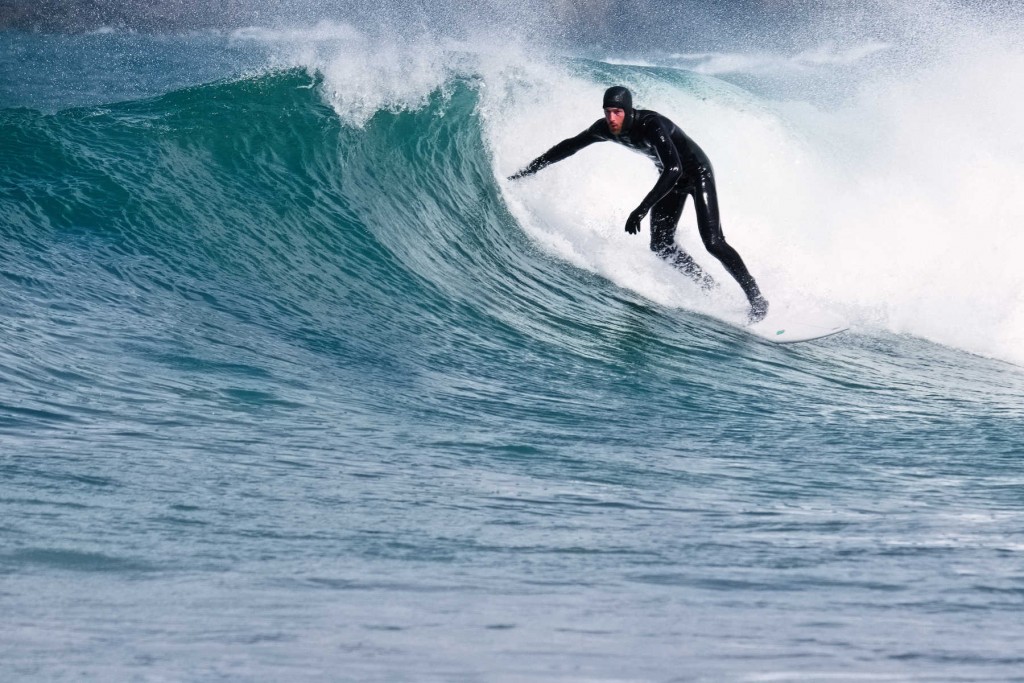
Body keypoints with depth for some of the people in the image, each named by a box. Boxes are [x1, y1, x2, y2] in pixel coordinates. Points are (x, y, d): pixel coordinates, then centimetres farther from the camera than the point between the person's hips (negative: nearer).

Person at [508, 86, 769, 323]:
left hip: (697, 172, -8)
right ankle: (713, 291, 15)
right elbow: (569, 146, 1)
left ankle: (756, 298, -9)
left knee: (713, 242, -18)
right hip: (671, 178, 8)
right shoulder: (605, 128, -14)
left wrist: (642, 209, -51)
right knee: (661, 246, 0)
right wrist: (528, 170, 2)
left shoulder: (651, 125, -37)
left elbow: (674, 169, -47)